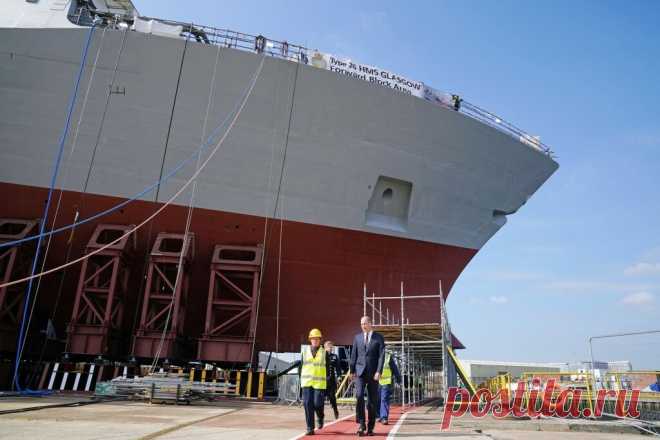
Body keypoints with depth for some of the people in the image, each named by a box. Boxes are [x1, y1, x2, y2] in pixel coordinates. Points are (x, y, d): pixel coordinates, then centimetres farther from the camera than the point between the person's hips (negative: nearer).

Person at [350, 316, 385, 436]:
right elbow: (353, 355, 10)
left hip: (373, 373, -1)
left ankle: (370, 427, 17)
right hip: (360, 371, 1)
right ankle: (361, 424, -8)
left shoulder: (379, 337, 0)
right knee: (359, 396, -17)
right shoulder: (357, 337, 8)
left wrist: (379, 371, -16)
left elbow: (381, 355, -7)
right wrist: (352, 370, 8)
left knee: (373, 400, 4)